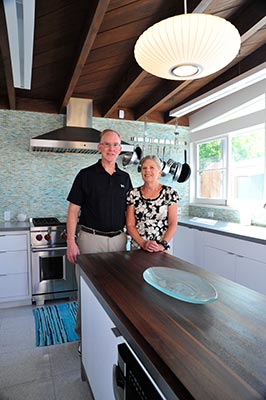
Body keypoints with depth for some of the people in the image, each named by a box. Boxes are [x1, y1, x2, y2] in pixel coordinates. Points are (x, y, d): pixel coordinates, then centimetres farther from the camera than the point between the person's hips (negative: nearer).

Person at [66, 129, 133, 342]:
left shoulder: (125, 178, 9)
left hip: (118, 239, 4)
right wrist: (71, 241, -11)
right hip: (91, 238, -3)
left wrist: (129, 235, 7)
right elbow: (74, 210, -5)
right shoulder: (86, 175, -3)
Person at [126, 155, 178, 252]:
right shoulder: (133, 194, -1)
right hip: (137, 247, 1)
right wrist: (143, 243, -13)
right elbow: (130, 225, -2)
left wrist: (162, 245, -15)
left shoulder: (170, 193, -3)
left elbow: (173, 224, -4)